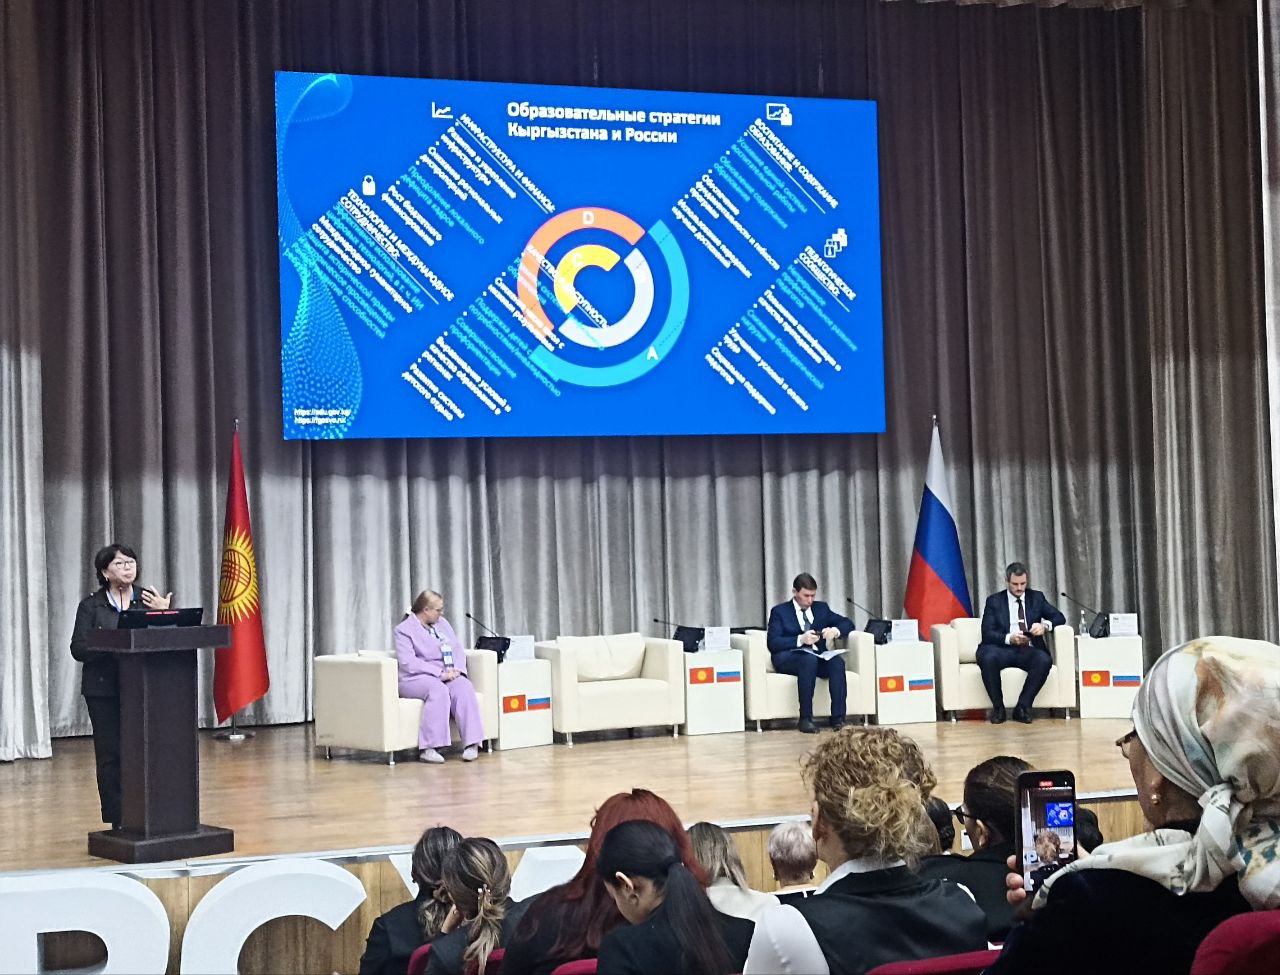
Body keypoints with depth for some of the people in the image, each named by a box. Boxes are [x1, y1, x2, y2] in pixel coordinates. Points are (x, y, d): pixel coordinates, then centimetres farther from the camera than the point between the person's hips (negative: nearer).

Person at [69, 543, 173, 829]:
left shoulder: (149, 599, 9)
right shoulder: (91, 606, 4)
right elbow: (79, 649, -4)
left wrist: (164, 613, -12)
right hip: (104, 689, -1)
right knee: (111, 754, -1)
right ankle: (118, 822, 4)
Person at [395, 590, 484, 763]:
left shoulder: (442, 623, 19)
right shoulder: (403, 630, -2)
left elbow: (458, 650, 15)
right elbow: (408, 663, -14)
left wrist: (458, 669, -7)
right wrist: (440, 673, -20)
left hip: (447, 675, 5)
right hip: (416, 678, -5)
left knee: (463, 686, -28)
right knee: (438, 689, -37)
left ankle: (471, 744, -35)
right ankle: (428, 748, -40)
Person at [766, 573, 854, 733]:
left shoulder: (821, 608, 20)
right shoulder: (779, 612, 7)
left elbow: (848, 623, 17)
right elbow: (773, 643, -6)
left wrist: (835, 630, -7)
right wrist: (800, 640, -21)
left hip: (817, 657, 4)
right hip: (787, 659, -4)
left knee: (837, 661, -30)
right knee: (809, 659, -38)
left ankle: (838, 718, -32)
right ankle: (805, 719, -37)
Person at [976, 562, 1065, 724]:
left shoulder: (1036, 597, 17)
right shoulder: (994, 601, 10)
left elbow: (1060, 617, 10)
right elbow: (987, 633, -1)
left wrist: (1045, 626, -13)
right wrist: (1009, 638, -20)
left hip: (1028, 651, 2)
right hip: (1003, 649, -1)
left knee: (1044, 660, -33)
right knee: (988, 658, -36)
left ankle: (1023, 707, -19)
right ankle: (998, 708, -19)